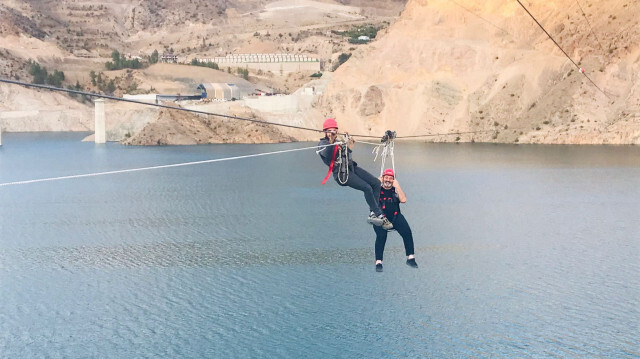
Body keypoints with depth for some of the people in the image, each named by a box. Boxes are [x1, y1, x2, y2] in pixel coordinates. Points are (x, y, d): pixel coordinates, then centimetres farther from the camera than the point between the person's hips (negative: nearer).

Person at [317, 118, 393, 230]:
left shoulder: (338, 143, 25)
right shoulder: (322, 143, 2)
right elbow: (327, 155, -19)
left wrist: (349, 147, 11)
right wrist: (331, 142, -31)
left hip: (351, 166, 8)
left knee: (376, 183, -6)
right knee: (367, 187, -23)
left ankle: (373, 213, -8)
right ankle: (379, 215, -17)